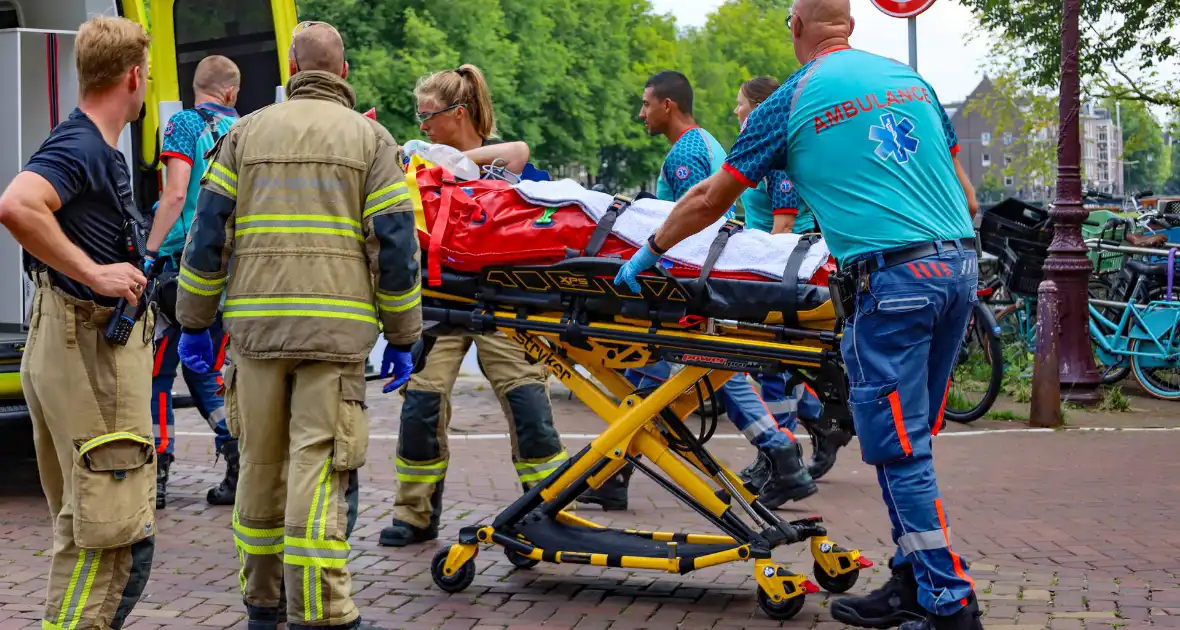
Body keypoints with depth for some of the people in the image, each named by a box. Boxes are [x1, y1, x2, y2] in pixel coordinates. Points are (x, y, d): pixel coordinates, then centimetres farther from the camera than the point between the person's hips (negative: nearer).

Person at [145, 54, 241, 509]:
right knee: (205, 371, 16)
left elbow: (176, 193, -14)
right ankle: (240, 463, 5)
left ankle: (156, 475, -1)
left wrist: (149, 252, -12)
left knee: (158, 370, 2)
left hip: (184, 262, -5)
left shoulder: (185, 124, -4)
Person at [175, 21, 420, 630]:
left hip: (255, 327, 3)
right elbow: (395, 244, 1)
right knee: (320, 471, -6)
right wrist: (402, 338, 8)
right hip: (336, 329, -3)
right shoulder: (371, 139, 6)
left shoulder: (246, 133, 13)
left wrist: (195, 323, 16)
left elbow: (207, 234, 9)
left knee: (261, 467, 13)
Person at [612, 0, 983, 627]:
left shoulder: (790, 103, 3)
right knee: (907, 442, 13)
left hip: (893, 276, -6)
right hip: (960, 265, 6)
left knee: (899, 451, -1)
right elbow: (965, 193, 20)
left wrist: (650, 251, 25)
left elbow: (709, 200, 11)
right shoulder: (908, 78, 16)